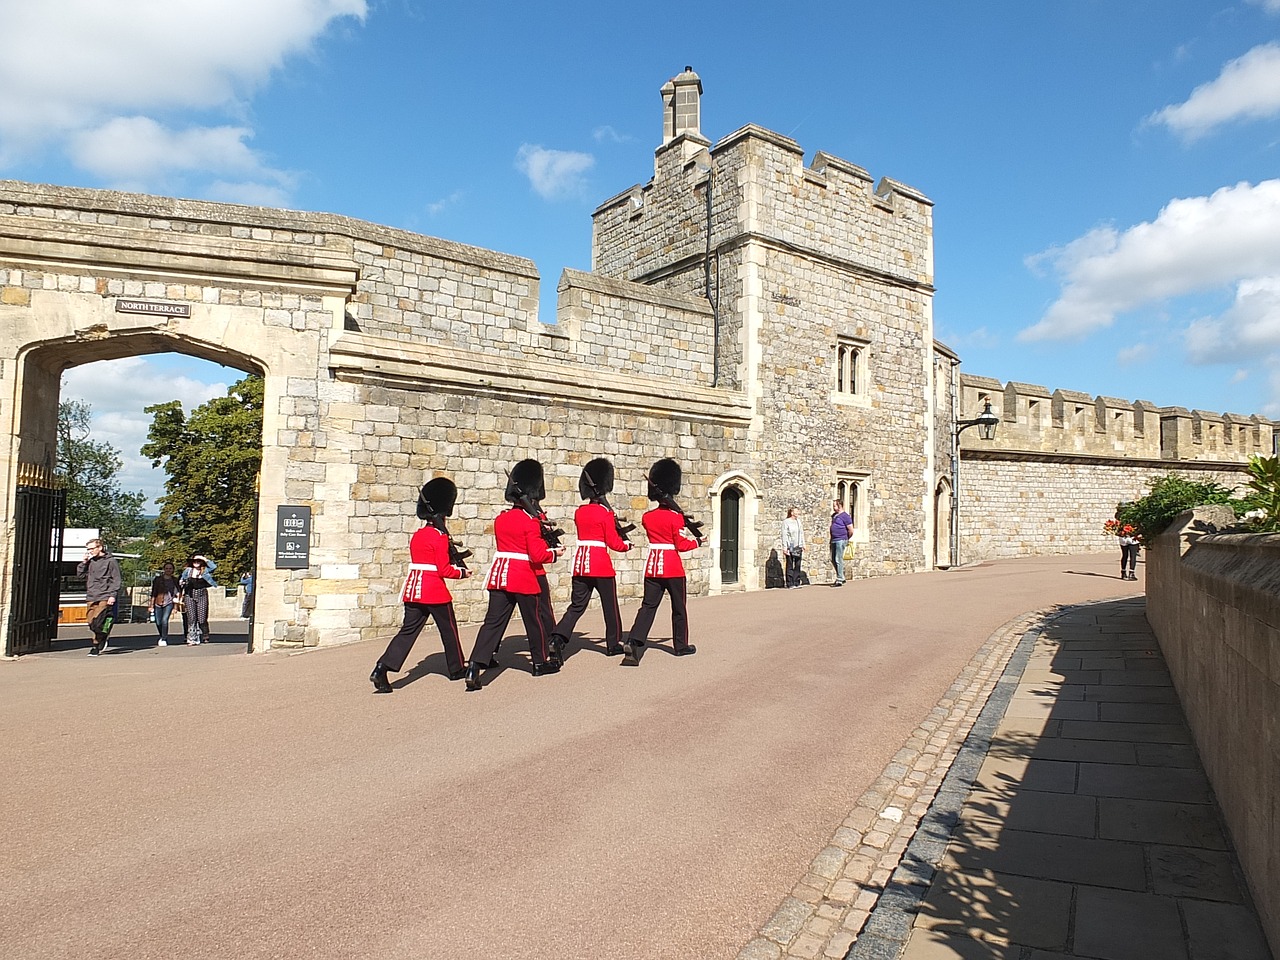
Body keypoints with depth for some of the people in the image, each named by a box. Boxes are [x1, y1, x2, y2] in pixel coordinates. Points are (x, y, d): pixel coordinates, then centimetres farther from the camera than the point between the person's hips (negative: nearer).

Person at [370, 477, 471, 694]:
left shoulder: (417, 535, 11)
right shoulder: (440, 537, -13)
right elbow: (444, 570, -14)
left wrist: (453, 555, 17)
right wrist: (462, 573, 2)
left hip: (413, 590, 7)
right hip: (436, 592, -7)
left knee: (408, 631, 6)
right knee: (449, 629, 11)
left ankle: (382, 668, -8)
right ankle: (456, 668, 25)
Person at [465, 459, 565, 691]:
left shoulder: (500, 519, 8)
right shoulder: (531, 522, -13)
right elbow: (537, 555, -15)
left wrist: (543, 544, 21)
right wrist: (554, 553, 4)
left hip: (500, 575, 6)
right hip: (524, 578, -5)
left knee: (493, 622, 3)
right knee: (535, 619, 13)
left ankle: (475, 667, -8)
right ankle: (541, 662, 28)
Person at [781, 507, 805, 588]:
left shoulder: (798, 521, 15)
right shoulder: (786, 522, -5)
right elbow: (784, 535, -8)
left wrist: (803, 545, 16)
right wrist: (784, 547, -13)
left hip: (798, 547, 6)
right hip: (790, 547, -6)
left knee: (797, 565, 6)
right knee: (790, 566, -2)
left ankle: (796, 583, 11)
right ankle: (790, 584, 0)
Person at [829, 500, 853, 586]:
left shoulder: (845, 516, -10)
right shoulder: (834, 515, 14)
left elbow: (851, 531, -11)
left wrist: (847, 539, 2)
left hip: (841, 540, -9)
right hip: (833, 540, 9)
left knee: (839, 560, -8)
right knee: (833, 560, 11)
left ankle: (840, 580, -3)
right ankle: (841, 577, 22)